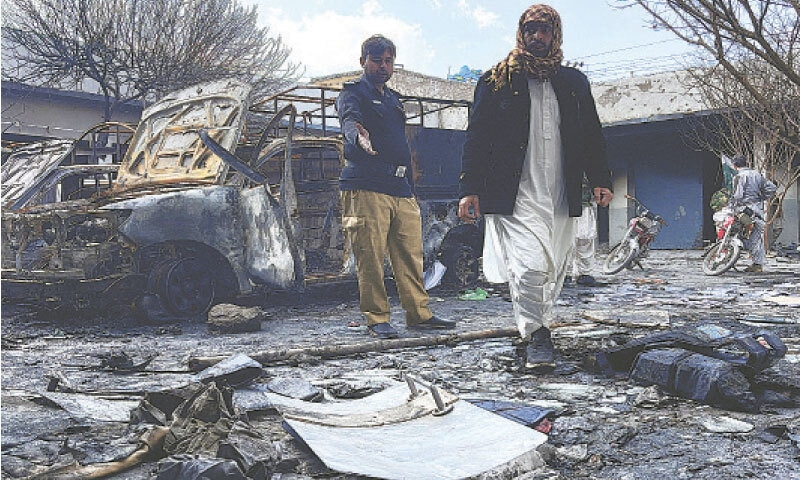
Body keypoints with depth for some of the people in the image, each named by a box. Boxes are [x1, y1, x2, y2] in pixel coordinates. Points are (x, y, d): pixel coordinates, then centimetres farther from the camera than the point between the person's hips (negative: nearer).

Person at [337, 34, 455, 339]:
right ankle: (376, 319, 3)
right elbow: (349, 120, -21)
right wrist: (359, 137, -45)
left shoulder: (393, 99, 26)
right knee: (370, 256, -6)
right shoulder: (353, 93, 3)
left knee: (411, 254, 5)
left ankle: (419, 314, 13)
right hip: (366, 187, -7)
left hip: (401, 188, 7)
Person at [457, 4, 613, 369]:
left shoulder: (574, 83, 17)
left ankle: (537, 329, 24)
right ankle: (536, 335, -4)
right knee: (530, 265, -18)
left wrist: (600, 180, 6)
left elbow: (592, 136, 19)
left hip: (561, 198, 4)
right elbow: (477, 136, 3)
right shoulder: (497, 81, 7)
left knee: (552, 271, 7)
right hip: (514, 196, -4)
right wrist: (469, 189, -6)